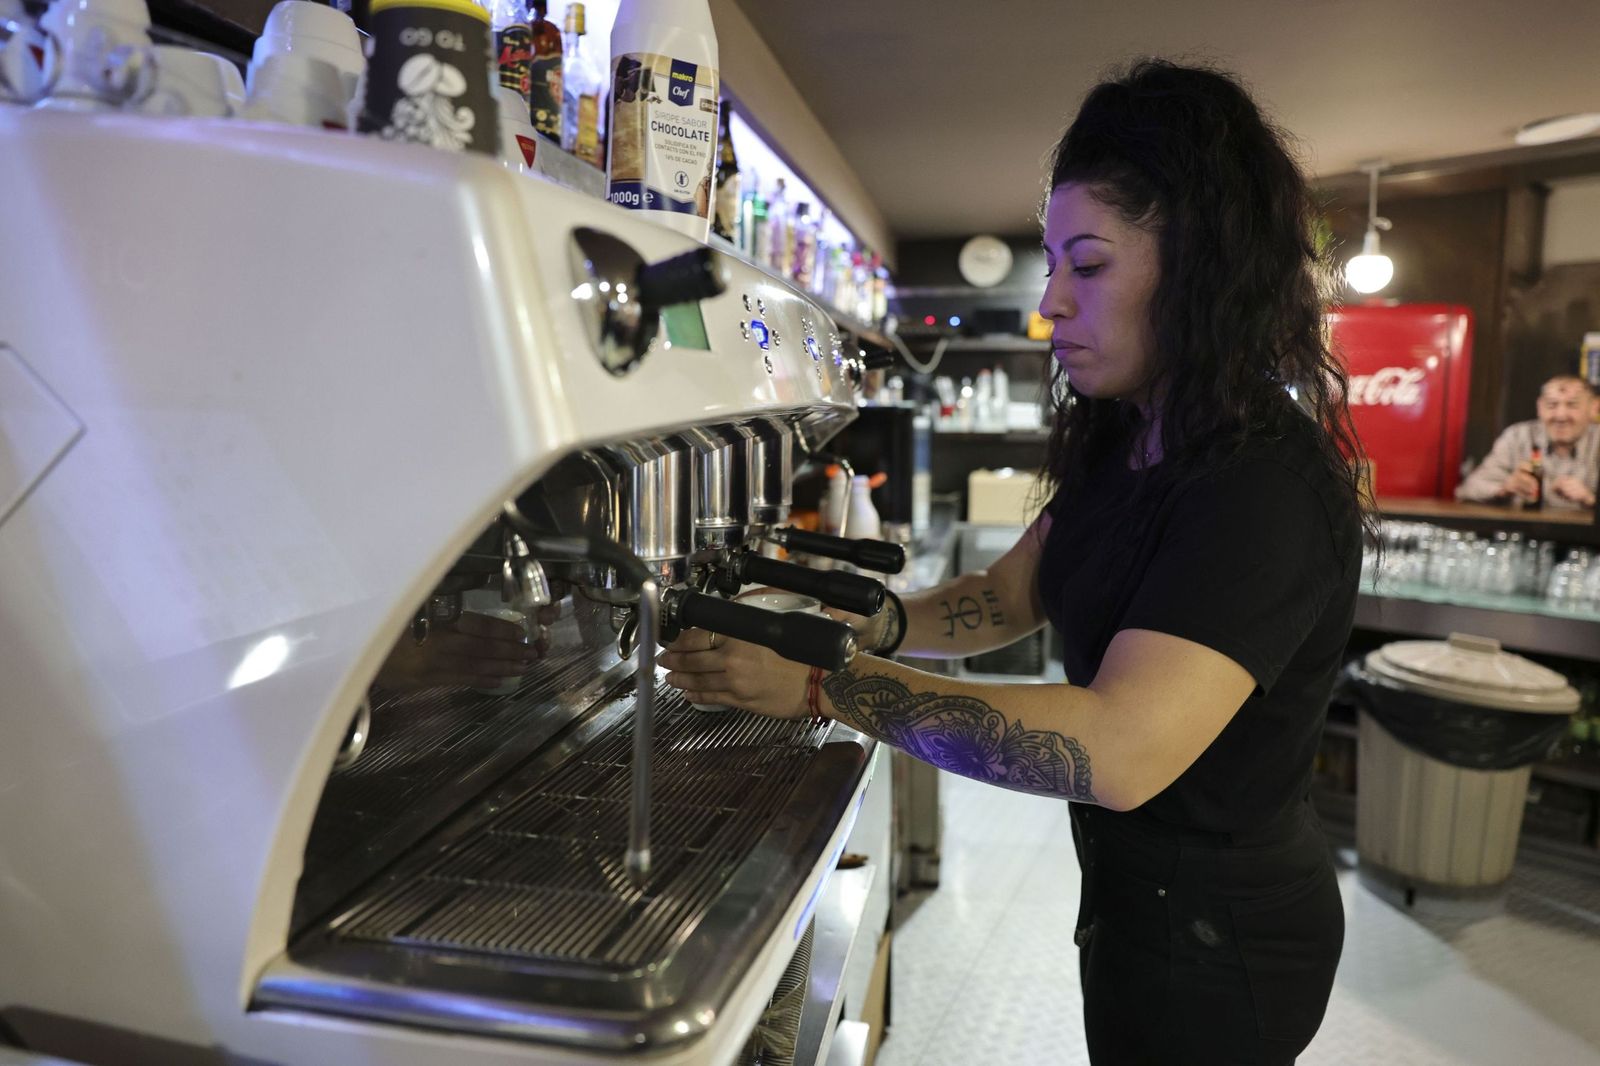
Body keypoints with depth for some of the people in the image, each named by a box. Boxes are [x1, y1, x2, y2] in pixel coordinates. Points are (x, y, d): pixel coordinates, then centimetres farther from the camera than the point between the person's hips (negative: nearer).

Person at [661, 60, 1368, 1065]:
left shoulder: (1268, 489, -28)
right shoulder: (1124, 446, 2)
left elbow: (1118, 749, -38)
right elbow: (1010, 595, 5)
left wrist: (823, 683, -35)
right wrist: (870, 626, -13)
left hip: (1214, 938, -8)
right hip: (1139, 893, 8)